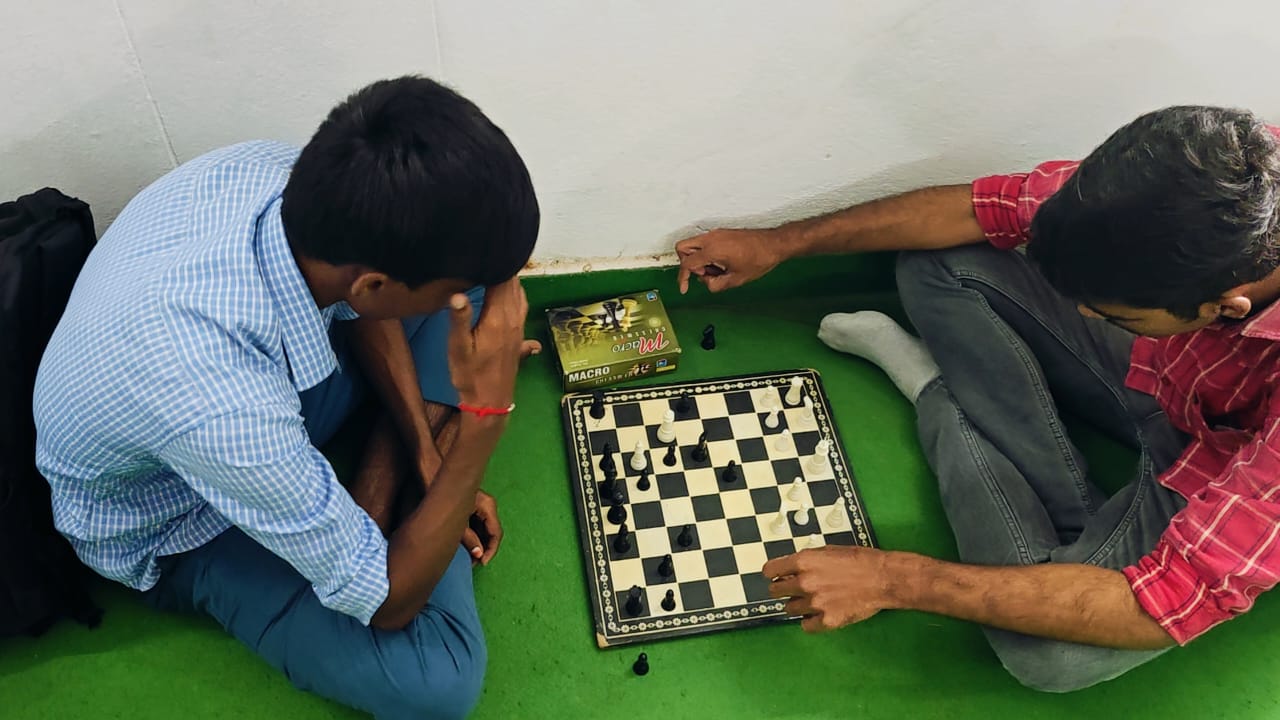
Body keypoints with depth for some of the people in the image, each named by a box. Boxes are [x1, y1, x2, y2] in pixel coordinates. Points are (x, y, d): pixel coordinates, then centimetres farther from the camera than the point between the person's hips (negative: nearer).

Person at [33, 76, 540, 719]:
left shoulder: (287, 174, -27)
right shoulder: (220, 406, -45)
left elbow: (358, 307, -2)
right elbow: (387, 601, -29)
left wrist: (427, 454, -6)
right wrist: (484, 411, -36)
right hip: (175, 526, -6)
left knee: (467, 260, -2)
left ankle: (382, 477, -3)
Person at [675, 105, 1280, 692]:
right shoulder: (1223, 175, -30)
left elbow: (1172, 604, -38)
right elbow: (990, 206, -17)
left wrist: (893, 579, -37)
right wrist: (779, 244, -11)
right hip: (1160, 373, 4)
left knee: (1051, 652, -30)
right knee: (939, 263, -12)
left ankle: (941, 404, -5)